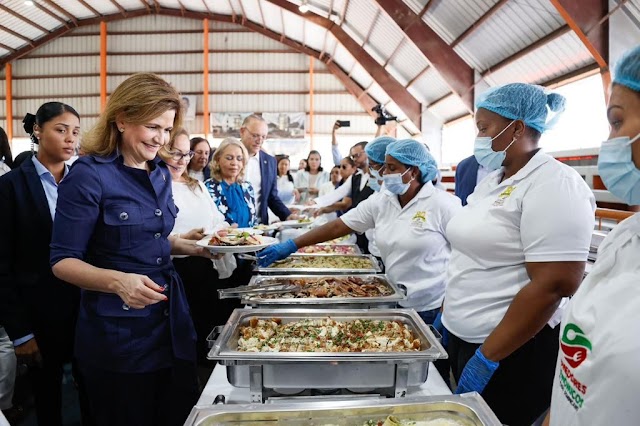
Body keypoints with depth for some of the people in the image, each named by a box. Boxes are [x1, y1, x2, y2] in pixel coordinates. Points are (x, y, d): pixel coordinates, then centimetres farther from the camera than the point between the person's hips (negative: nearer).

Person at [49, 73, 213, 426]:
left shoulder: (161, 173, 6)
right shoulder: (89, 175, -15)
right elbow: (63, 261, -14)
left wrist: (193, 248, 2)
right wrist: (118, 280, -32)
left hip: (172, 323, 7)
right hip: (117, 332, -6)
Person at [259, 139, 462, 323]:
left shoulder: (443, 203, -13)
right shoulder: (379, 202, 0)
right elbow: (337, 226, -1)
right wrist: (291, 245, -6)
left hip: (435, 308, -4)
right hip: (397, 303, 4)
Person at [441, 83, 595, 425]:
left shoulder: (553, 184, -17)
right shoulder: (492, 180, 9)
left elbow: (553, 286, -23)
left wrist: (488, 357, -20)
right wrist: (447, 313, 15)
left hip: (513, 352, -8)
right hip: (463, 337, 8)